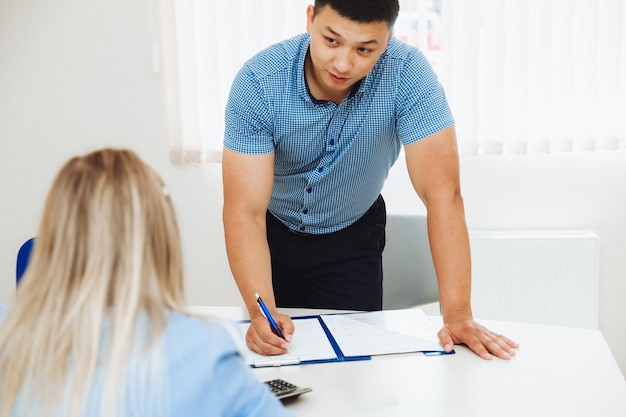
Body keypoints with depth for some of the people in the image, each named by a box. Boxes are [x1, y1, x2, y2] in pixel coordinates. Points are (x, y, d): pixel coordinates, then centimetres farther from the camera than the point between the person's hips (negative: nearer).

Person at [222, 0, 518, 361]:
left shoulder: (407, 72, -29)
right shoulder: (258, 81, -29)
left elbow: (442, 195, -32)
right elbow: (245, 211, -32)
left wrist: (458, 315, -39)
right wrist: (262, 313, -46)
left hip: (352, 239, 0)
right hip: (273, 232, 0)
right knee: (271, 347, 11)